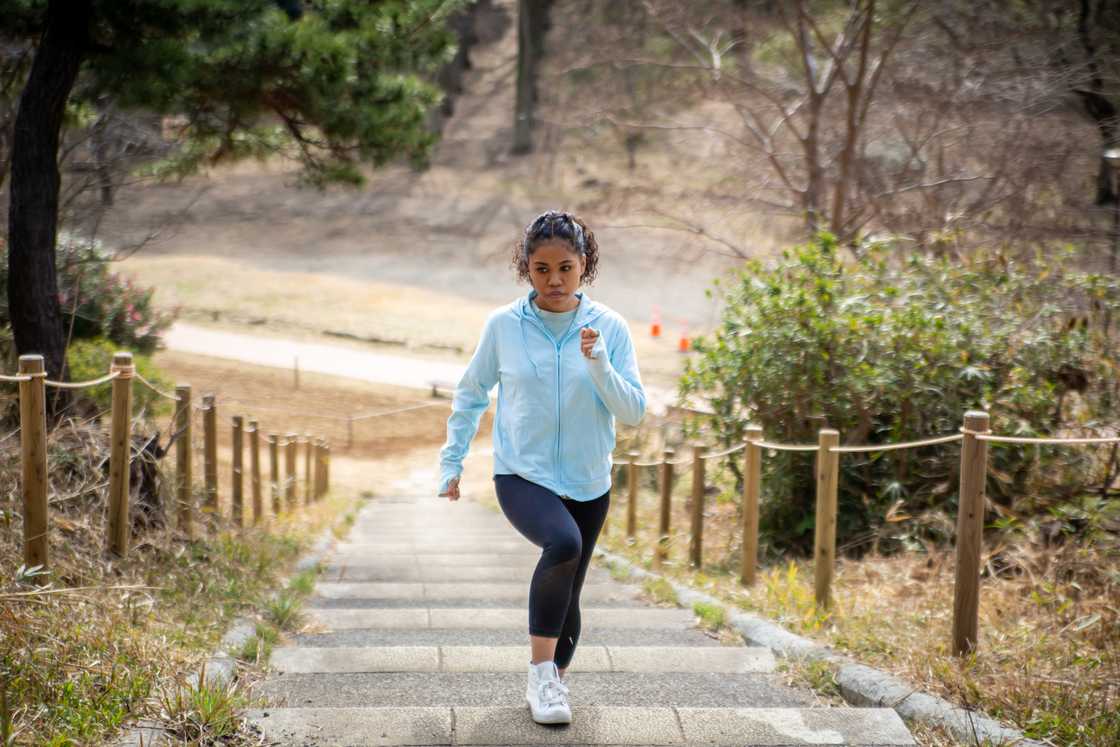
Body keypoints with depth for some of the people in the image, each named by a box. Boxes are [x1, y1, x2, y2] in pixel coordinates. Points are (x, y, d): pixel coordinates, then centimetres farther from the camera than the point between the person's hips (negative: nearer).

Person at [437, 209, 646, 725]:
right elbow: (470, 394, 9)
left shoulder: (609, 328, -4)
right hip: (521, 475, -2)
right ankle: (541, 672, -19)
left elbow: (633, 412, -6)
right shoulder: (503, 325, -5)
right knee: (563, 544, -32)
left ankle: (552, 685, 36)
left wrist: (599, 366, -21)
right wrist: (451, 461, 7)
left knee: (566, 597, 11)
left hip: (588, 485, 3)